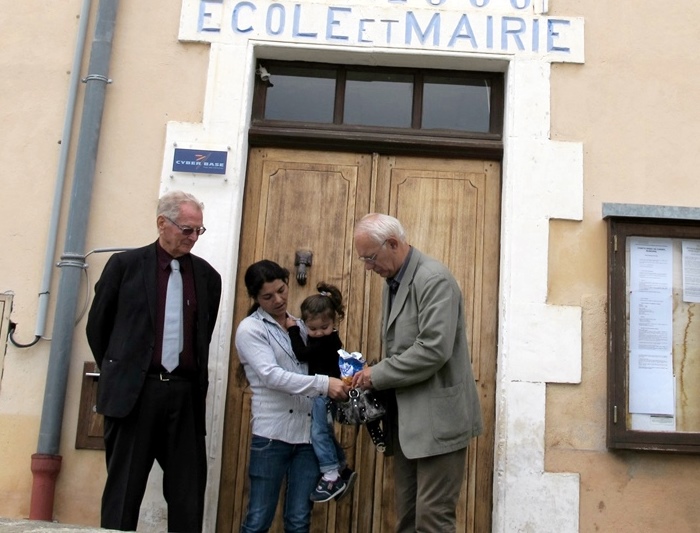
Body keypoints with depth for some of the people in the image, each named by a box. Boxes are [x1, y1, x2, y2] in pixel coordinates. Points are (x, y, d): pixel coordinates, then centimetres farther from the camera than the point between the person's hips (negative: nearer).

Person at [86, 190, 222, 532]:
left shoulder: (207, 276, 9)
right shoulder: (126, 264, 1)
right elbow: (97, 325, 8)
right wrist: (118, 372, 12)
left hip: (185, 392, 3)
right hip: (133, 390, -2)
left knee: (188, 491, 6)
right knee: (124, 488, 5)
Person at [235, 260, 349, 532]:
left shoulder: (301, 326, 15)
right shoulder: (250, 329, -2)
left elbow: (321, 364, 18)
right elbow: (271, 376, -15)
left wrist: (343, 379, -4)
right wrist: (323, 384, -23)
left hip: (309, 433, 4)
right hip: (272, 434, -4)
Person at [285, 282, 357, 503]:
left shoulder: (328, 340, -21)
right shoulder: (321, 339, 6)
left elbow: (302, 354, -25)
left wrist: (292, 329, -17)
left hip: (324, 394, -10)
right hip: (318, 393, 10)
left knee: (318, 433, -8)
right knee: (326, 434, 17)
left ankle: (332, 477, -2)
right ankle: (343, 471, 29)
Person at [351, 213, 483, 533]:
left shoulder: (434, 278, -15)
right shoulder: (392, 283, 13)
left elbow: (434, 349, -24)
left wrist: (378, 375, -15)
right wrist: (374, 379, 4)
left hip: (438, 417, -9)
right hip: (406, 419, 9)